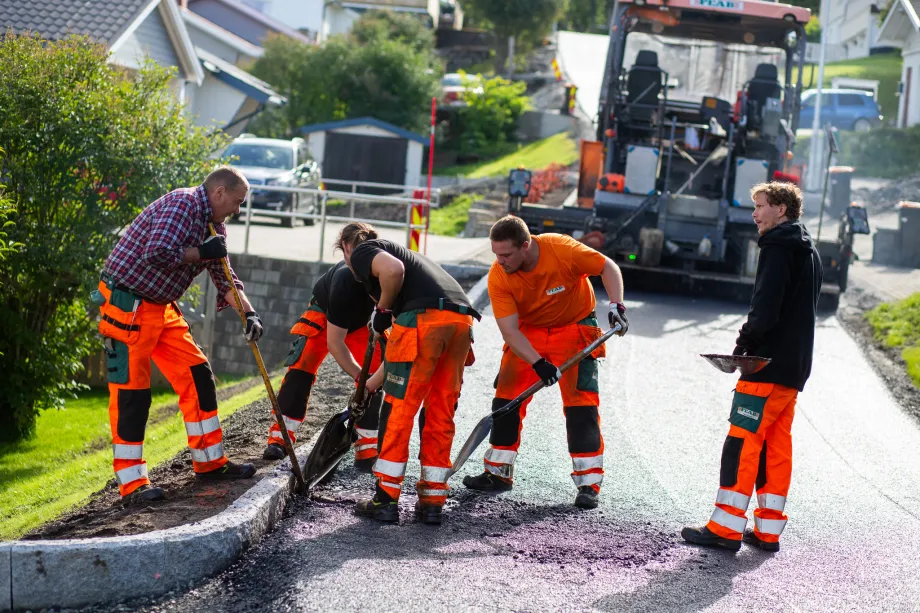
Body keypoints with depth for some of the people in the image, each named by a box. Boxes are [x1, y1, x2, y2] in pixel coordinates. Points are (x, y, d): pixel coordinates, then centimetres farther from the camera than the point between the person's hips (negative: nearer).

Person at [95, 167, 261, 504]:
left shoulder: (214, 226, 11)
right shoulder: (182, 204, -19)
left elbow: (224, 279, 12)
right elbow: (157, 254, -32)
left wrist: (249, 312, -4)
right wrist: (202, 253, -18)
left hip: (161, 308, 10)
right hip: (126, 304, -10)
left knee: (197, 375, 9)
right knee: (131, 391, -7)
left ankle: (210, 462, 18)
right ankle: (132, 482, -3)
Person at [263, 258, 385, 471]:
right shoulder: (346, 282, -43)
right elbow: (334, 343, -36)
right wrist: (360, 376, -43)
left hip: (364, 318, 3)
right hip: (325, 312, -3)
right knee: (301, 366, -17)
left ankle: (368, 449, -3)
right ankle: (280, 437, -12)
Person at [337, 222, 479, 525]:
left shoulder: (361, 251, 15)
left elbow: (393, 270, -12)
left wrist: (383, 310, 5)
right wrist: (375, 381, 49)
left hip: (424, 317, -8)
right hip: (462, 318, 8)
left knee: (399, 409, 2)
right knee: (441, 413, 14)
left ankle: (386, 499, 5)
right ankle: (432, 502, 18)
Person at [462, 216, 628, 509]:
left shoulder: (562, 250, -30)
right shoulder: (498, 278, -23)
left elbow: (607, 267, -15)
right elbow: (509, 331, -23)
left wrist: (616, 305, -27)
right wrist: (538, 364, -34)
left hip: (575, 326, -3)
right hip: (528, 332, 3)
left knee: (581, 402, -11)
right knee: (506, 396, -3)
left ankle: (589, 484, -5)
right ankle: (499, 473, 12)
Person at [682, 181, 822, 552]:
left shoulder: (778, 248, -10)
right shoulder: (810, 253, 20)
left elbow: (766, 306, -20)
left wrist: (745, 341, -9)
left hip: (769, 363, -10)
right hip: (795, 368, 10)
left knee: (742, 440, -9)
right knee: (777, 445, 10)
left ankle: (726, 527, -10)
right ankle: (768, 530, 12)